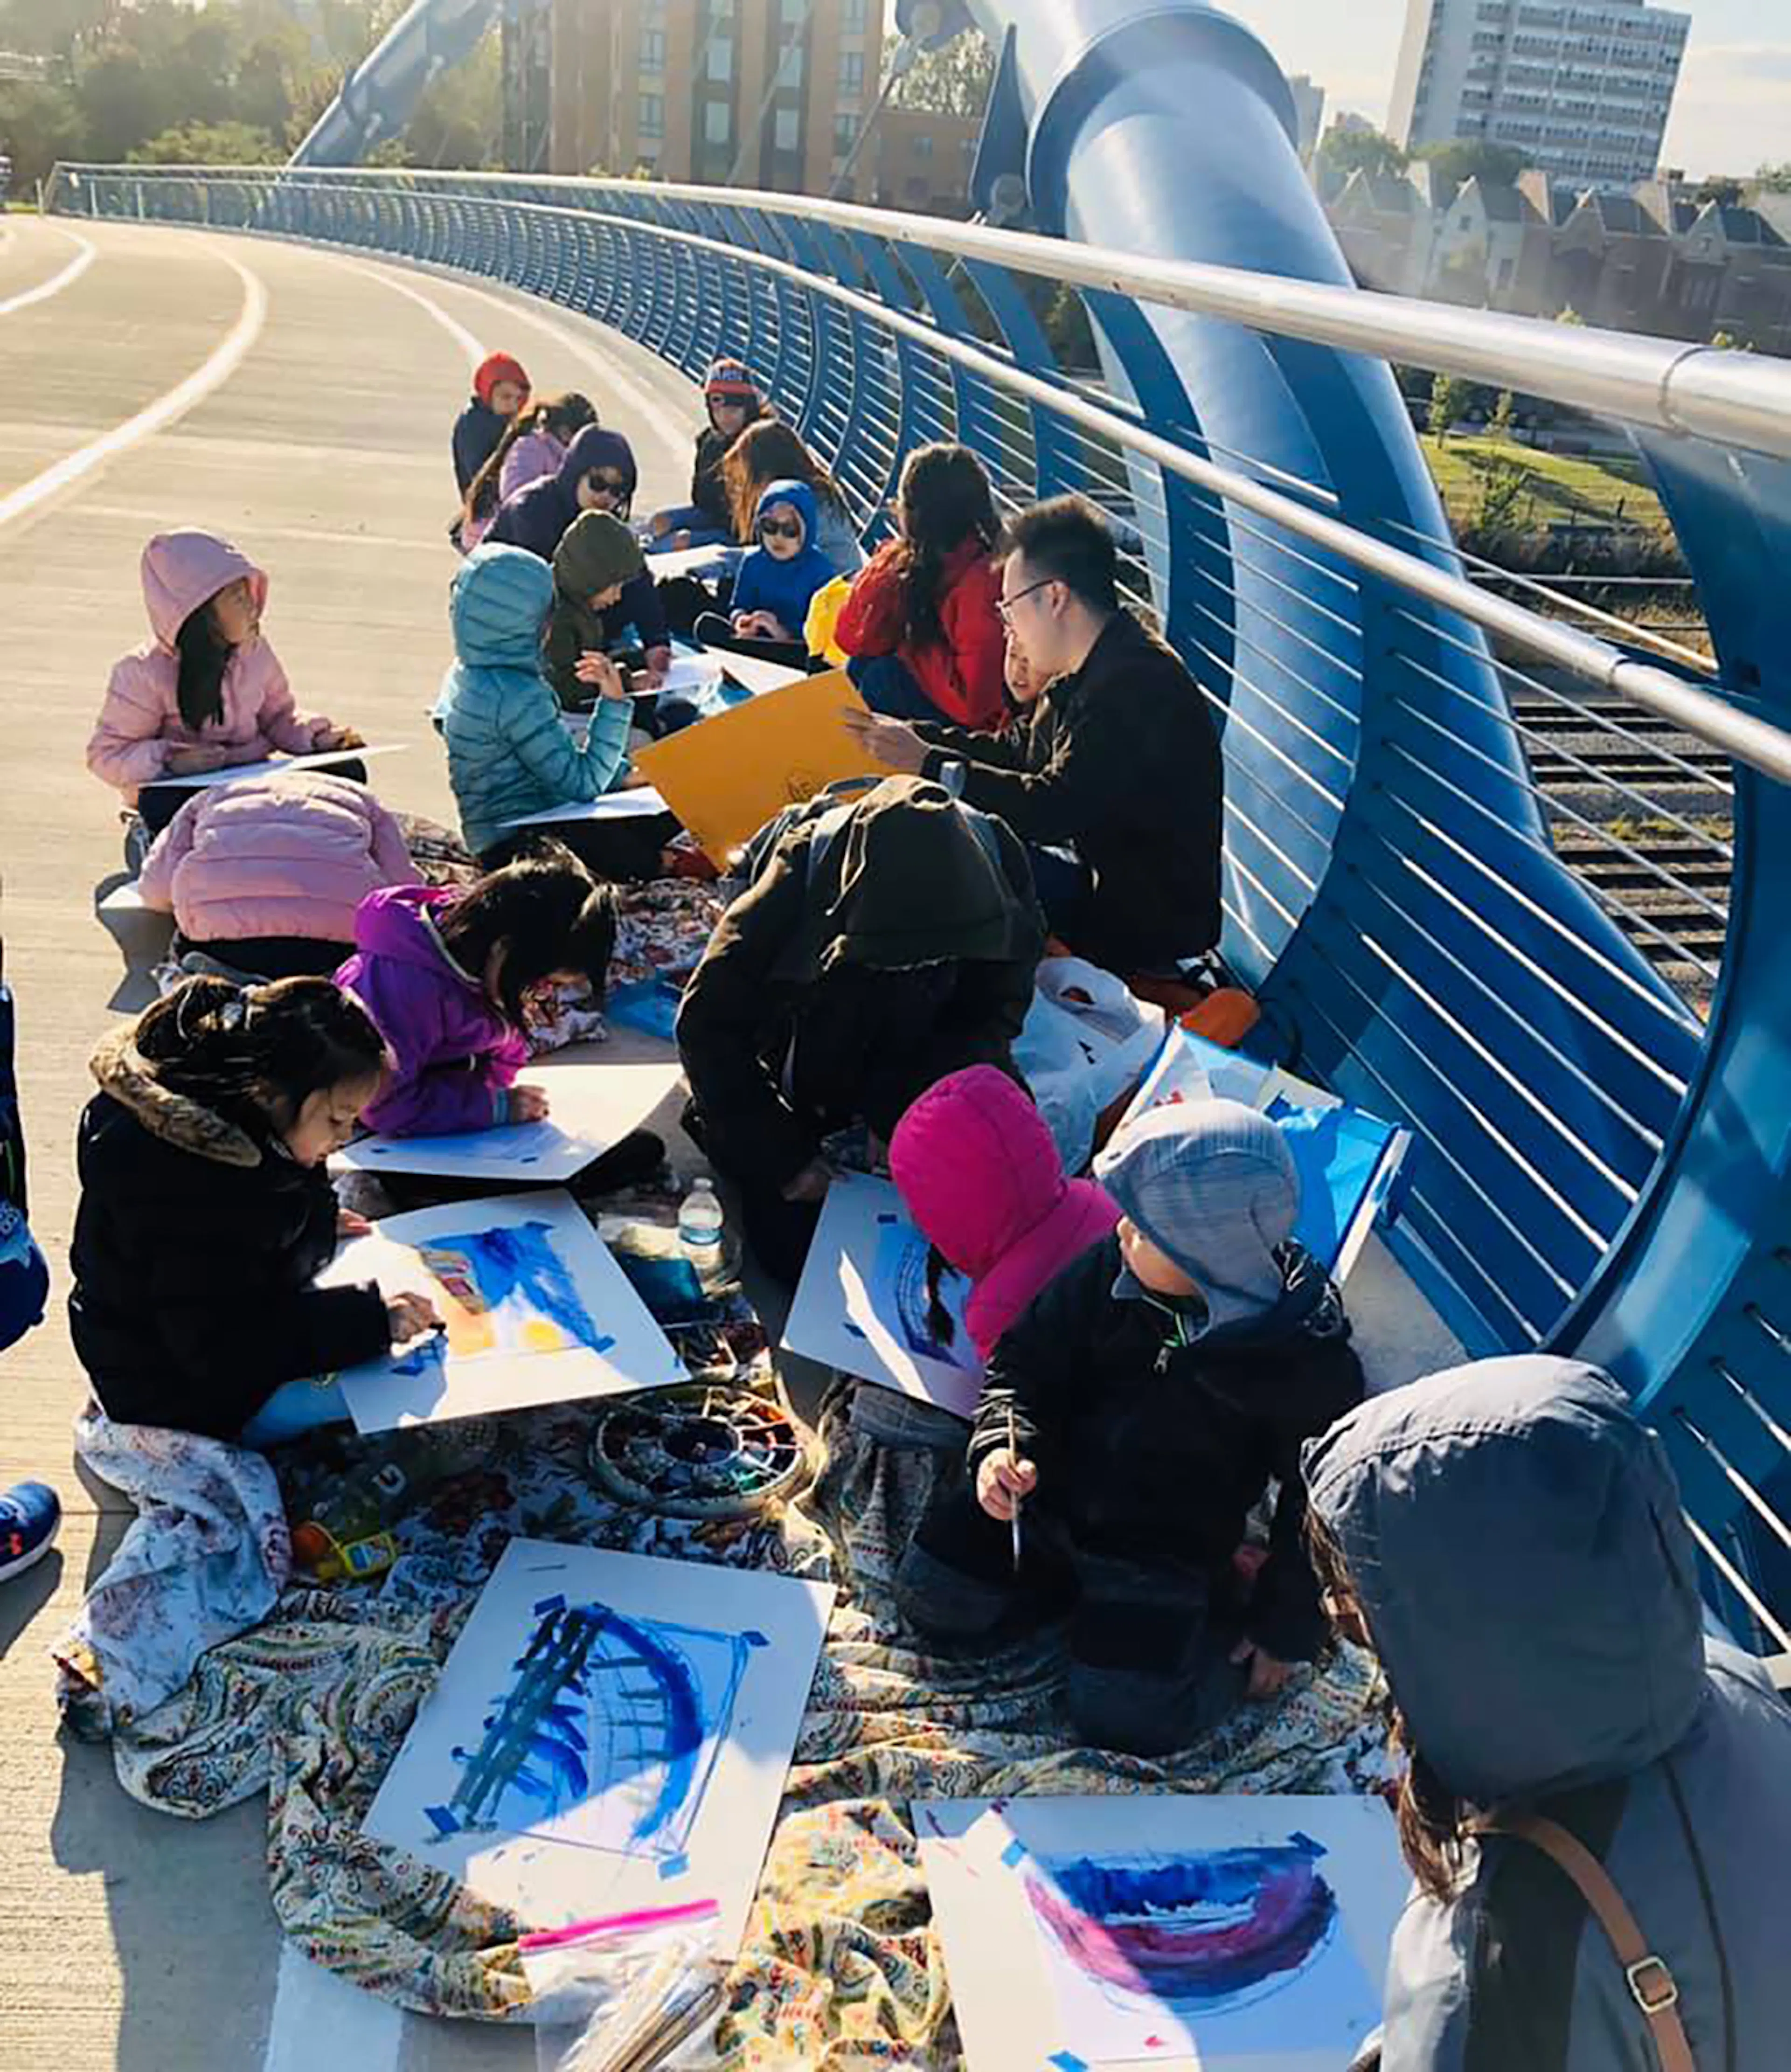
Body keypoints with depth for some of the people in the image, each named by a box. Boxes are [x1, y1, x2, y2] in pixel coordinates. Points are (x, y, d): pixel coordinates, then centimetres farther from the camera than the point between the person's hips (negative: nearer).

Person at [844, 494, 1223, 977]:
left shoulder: (1137, 683, -24)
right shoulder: (1095, 671, 8)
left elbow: (1054, 810, -28)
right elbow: (1021, 749, 16)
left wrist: (927, 763, -20)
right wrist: (914, 737, 7)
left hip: (1153, 924, -10)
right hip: (1106, 871, 10)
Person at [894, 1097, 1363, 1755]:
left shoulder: (1309, 1359, -22)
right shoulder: (1107, 1272, -14)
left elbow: (1318, 1504, -9)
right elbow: (1026, 1361, -1)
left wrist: (1285, 1630, -3)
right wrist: (1003, 1444, -20)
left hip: (1171, 1546, -4)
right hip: (1049, 1490, 4)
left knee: (1126, 1719, -16)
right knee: (932, 1600, -3)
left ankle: (1222, 1626, 11)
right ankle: (1071, 1576, 17)